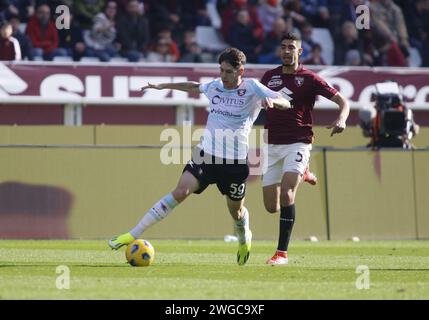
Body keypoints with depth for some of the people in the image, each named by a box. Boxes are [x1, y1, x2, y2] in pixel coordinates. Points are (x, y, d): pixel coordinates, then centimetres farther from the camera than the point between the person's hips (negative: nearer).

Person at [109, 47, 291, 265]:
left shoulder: (251, 88, -4)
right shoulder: (215, 86, 9)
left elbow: (285, 103, -9)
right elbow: (195, 87, 32)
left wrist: (271, 101, -32)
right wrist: (163, 86, 35)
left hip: (235, 161, -2)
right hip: (206, 153, 2)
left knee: (236, 210, 9)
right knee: (180, 192, -16)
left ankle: (244, 240, 46)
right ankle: (133, 235, -19)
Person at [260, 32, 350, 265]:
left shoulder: (309, 78, -3)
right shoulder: (270, 76, 10)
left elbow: (342, 101, -4)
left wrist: (341, 120, -23)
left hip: (297, 143, -4)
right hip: (272, 145, 4)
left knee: (286, 193, -24)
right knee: (271, 207, 2)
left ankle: (282, 252, -17)